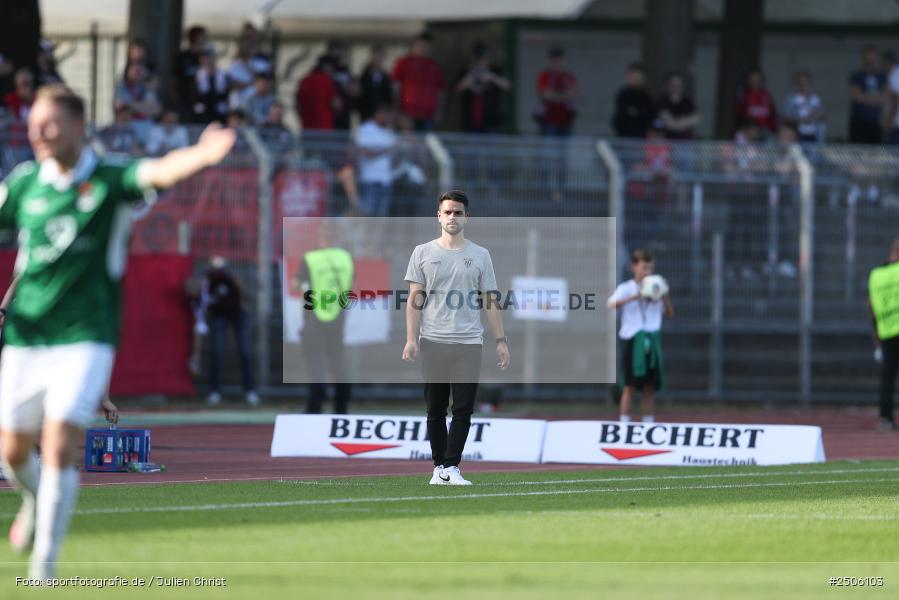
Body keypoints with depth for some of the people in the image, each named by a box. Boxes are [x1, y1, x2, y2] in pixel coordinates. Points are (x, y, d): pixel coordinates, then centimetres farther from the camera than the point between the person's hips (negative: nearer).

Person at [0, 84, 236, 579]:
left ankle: (44, 565, -7)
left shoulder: (111, 182, -6)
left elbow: (161, 171, -25)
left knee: (59, 449, -16)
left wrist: (203, 155, -46)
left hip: (84, 338, -3)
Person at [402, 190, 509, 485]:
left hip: (468, 343, 0)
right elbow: (415, 299, 2)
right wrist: (411, 339, -7)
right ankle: (440, 466, 12)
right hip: (433, 340, 0)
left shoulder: (480, 255, 8)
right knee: (435, 409, 4)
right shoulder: (423, 253, 6)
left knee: (463, 409, -7)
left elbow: (491, 300, 8)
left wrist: (500, 340, 2)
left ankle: (451, 467, -6)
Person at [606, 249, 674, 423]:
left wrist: (665, 297, -8)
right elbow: (611, 305, -20)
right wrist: (634, 297, -31)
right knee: (630, 385, -5)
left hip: (652, 342, 4)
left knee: (650, 387, 5)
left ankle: (649, 424, 9)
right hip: (633, 341, -4)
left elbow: (670, 313, 9)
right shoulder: (626, 289, -1)